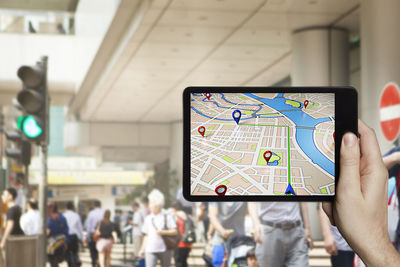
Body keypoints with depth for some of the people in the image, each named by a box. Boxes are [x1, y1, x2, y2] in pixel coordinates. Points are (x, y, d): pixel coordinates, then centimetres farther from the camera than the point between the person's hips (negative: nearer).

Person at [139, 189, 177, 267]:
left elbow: (175, 231, -5)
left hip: (164, 249, -2)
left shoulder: (166, 217, 0)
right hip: (150, 250, 2)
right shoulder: (148, 218, 11)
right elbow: (146, 235, 16)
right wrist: (142, 249, 13)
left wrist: (163, 232, -18)